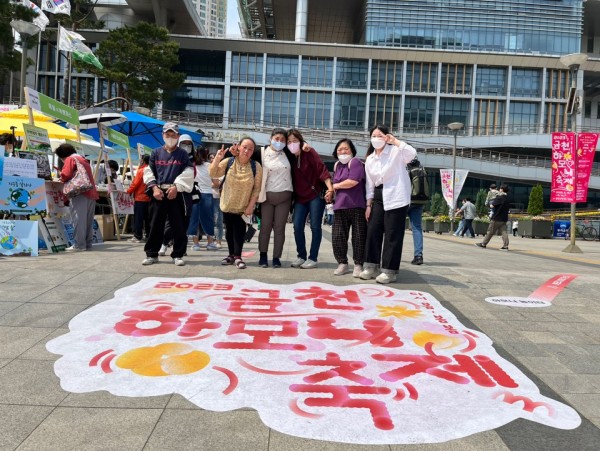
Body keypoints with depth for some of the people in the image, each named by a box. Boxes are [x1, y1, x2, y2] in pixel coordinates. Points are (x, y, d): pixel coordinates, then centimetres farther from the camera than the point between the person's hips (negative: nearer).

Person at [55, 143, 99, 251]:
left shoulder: (70, 159, 0)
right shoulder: (84, 160, 25)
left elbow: (66, 175, -12)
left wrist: (62, 179, 9)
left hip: (80, 194, -8)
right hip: (91, 193, 8)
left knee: (78, 220, -7)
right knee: (88, 221, 9)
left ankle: (79, 245, -9)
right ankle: (87, 244, 11)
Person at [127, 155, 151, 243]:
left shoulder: (141, 171, -10)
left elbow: (135, 184, -11)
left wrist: (128, 191, 2)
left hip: (140, 198, -6)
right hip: (149, 198, 6)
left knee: (138, 218, -1)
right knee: (147, 217, 11)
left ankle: (137, 236, -1)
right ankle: (149, 236, 13)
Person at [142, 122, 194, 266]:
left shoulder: (183, 154, 7)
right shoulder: (156, 152, 13)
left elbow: (188, 174, -1)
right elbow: (149, 171, 10)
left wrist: (176, 187, -12)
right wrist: (154, 187, -5)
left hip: (176, 193, -1)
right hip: (158, 193, 2)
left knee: (178, 226, -1)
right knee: (155, 225, 4)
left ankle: (178, 255, 8)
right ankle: (151, 254, 13)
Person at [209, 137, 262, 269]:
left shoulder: (256, 166, -12)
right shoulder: (228, 162, -8)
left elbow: (257, 188, -10)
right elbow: (213, 174, -13)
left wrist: (251, 206, -15)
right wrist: (217, 158, -26)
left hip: (244, 206, -2)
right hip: (228, 204, 2)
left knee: (239, 230, -4)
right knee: (229, 229, 12)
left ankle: (237, 257, 5)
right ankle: (232, 254, 27)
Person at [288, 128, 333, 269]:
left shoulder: (309, 152, -8)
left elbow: (322, 170, -15)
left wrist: (330, 189, -25)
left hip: (316, 194, -5)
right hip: (300, 197, 5)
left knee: (315, 227, -2)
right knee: (297, 227, -1)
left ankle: (313, 258, 5)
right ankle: (301, 256, 13)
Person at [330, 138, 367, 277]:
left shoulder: (355, 162, -5)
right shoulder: (337, 165, 18)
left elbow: (353, 181, -17)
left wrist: (336, 186, -3)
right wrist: (333, 191, 5)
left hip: (357, 205, -7)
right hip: (340, 206, 7)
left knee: (358, 237, -1)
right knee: (337, 237, 4)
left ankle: (358, 265, 9)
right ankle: (342, 264, 17)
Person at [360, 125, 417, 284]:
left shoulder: (395, 152, -6)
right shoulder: (369, 159, 11)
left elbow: (412, 153, -27)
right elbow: (370, 184, 13)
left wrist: (395, 141, -16)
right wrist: (369, 205, 8)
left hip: (396, 197, -6)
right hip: (379, 198, 6)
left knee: (392, 234, -4)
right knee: (373, 231, 4)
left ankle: (389, 271, 2)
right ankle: (371, 266, 14)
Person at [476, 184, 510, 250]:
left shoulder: (499, 197, -15)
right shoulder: (507, 198, 9)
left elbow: (492, 205, -16)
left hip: (497, 218, -7)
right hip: (504, 218, 7)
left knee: (490, 231, 2)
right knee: (504, 232, 3)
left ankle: (483, 244, 11)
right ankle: (505, 246, -5)